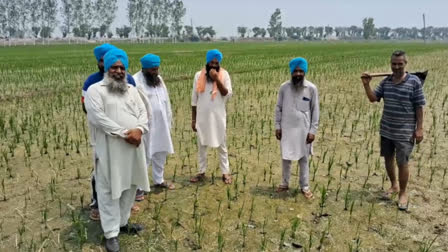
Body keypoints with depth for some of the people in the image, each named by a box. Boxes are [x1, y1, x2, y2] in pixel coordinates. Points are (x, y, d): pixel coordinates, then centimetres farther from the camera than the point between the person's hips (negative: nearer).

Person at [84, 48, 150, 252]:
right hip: (110, 148, -6)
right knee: (109, 189, 1)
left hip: (133, 146, 6)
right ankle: (111, 233, 10)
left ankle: (122, 222, 31)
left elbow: (143, 112, 8)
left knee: (130, 186, 14)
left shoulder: (131, 89, 15)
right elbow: (98, 117, -15)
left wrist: (139, 129, -13)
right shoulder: (95, 90, -4)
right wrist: (124, 133, -19)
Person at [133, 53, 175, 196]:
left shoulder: (159, 79, 10)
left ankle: (159, 180, 31)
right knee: (143, 156, -1)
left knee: (161, 153, 16)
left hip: (161, 124, 7)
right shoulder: (136, 81, -15)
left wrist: (168, 119, 13)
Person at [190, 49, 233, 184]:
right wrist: (193, 119, 3)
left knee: (221, 145, 8)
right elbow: (194, 99, 4)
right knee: (201, 145, 11)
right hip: (202, 116, 2)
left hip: (218, 116, -1)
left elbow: (228, 94, -13)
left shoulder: (224, 74, -3)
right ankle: (202, 172, 24)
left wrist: (217, 79, -22)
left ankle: (225, 172, 18)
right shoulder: (199, 75, 0)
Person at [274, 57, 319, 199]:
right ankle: (285, 184, 29)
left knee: (303, 159, 9)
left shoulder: (311, 88, -8)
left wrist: (313, 130, -6)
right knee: (285, 157, 12)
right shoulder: (284, 87, -3)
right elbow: (278, 108, 5)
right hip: (286, 129, 2)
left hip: (303, 129, -1)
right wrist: (277, 126, 1)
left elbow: (315, 111, -3)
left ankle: (305, 187, 23)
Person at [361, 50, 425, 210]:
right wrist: (366, 85, -13)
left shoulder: (414, 81, -11)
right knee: (388, 159, 16)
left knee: (402, 163, 2)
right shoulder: (386, 81, 3)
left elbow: (419, 107, -8)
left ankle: (403, 192, 21)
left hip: (405, 132, -5)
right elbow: (373, 99, 3)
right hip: (386, 130, 5)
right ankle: (393, 185, 37)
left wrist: (419, 128, -10)